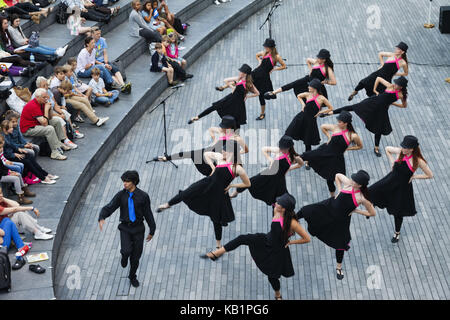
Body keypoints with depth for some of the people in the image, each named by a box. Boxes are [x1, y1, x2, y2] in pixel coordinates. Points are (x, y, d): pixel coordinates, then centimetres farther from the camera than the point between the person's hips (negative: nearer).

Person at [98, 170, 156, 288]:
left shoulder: (143, 196, -12)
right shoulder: (121, 195, -9)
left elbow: (148, 214, -2)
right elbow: (108, 208, -12)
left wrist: (152, 231, 5)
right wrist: (101, 219, -33)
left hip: (138, 229, 0)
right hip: (125, 228, 0)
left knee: (136, 256, 9)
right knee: (126, 251, -22)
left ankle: (132, 276, 36)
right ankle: (125, 255, 18)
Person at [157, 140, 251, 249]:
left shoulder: (238, 168, -16)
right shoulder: (219, 157, -3)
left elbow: (247, 184, -8)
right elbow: (206, 154, 16)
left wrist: (231, 185, -8)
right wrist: (212, 166, 2)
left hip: (219, 192, -4)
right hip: (207, 184, 4)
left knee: (217, 219, 7)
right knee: (185, 194, 1)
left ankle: (218, 245, 26)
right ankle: (167, 204, 31)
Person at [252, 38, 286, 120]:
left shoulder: (276, 56, -11)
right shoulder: (264, 53, 3)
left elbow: (284, 66, -3)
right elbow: (257, 55, 25)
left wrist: (274, 69, -9)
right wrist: (260, 61, 7)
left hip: (265, 76, -5)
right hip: (257, 73, 5)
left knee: (261, 94, 6)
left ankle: (262, 113, 22)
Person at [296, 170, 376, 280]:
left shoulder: (363, 198, -26)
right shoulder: (348, 183, -18)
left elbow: (373, 213, -13)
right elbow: (337, 175, 4)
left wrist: (356, 210, -13)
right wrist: (339, 191, -4)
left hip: (341, 219, -3)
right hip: (330, 206, 3)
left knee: (340, 243, 10)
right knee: (306, 211, 2)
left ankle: (339, 267, 35)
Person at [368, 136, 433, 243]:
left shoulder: (418, 161, -21)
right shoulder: (399, 152, -12)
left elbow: (430, 175, -11)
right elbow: (387, 149, 9)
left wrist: (414, 176, -12)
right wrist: (392, 162, 0)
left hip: (403, 186, -3)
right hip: (391, 181, 3)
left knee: (398, 212, 14)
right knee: (370, 193, -12)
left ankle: (397, 233, 39)